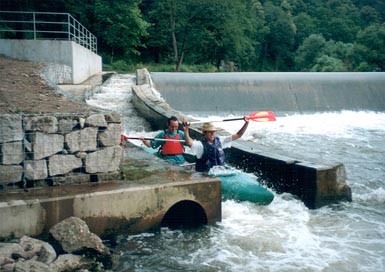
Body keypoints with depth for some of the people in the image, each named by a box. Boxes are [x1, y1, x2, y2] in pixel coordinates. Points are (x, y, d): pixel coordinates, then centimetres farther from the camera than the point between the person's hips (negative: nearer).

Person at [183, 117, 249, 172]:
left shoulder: (220, 140, 6)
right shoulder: (201, 144, -8)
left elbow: (238, 135, 7)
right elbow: (189, 143, -28)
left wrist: (246, 123, -2)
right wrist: (186, 130, -43)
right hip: (204, 174, -4)